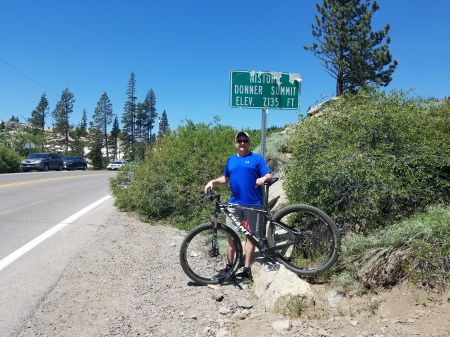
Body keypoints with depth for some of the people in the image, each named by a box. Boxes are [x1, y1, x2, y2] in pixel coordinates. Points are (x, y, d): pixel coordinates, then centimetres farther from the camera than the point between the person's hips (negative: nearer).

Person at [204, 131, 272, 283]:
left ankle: (247, 270, 12)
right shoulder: (231, 160, 15)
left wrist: (263, 179, -26)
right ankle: (229, 266, 18)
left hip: (253, 203, -3)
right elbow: (226, 178, 23)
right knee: (231, 235, 5)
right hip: (234, 203, 4)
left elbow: (269, 175, -4)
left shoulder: (257, 158, 1)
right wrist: (213, 181, 6)